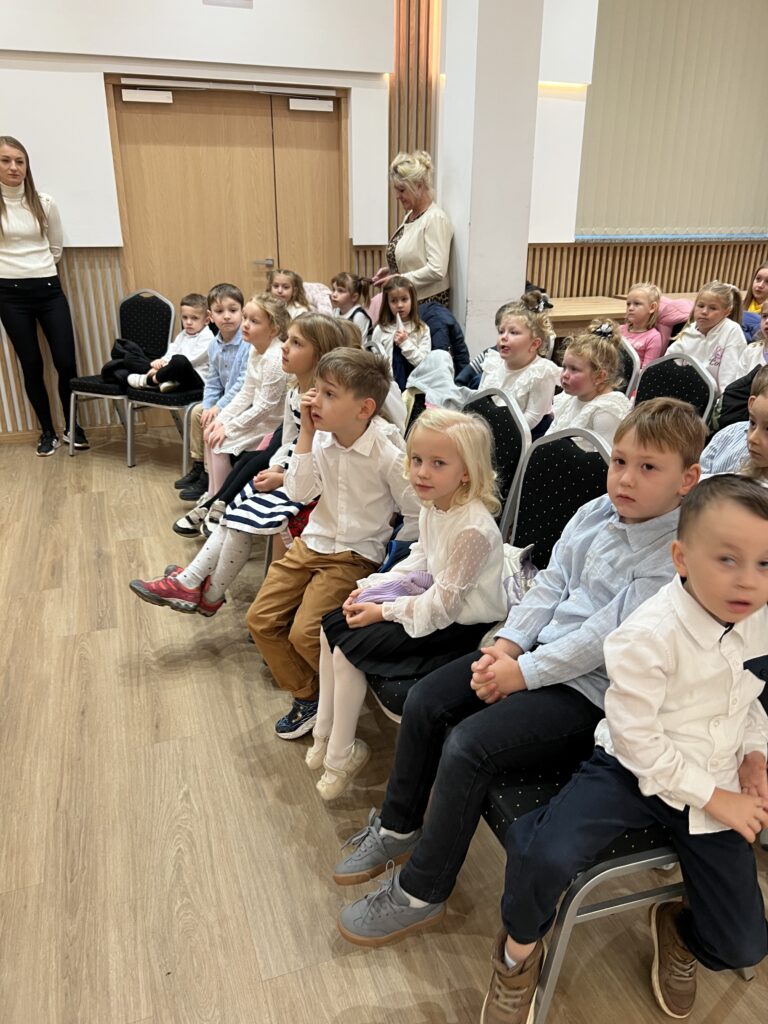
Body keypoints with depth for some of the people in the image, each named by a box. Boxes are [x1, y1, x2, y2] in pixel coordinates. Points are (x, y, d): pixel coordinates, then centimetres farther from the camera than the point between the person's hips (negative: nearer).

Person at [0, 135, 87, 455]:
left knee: (66, 362, -1)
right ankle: (47, 432, 18)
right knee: (32, 366, 6)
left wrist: (37, 269, 11)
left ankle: (71, 426, 17)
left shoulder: (44, 202, 1)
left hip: (49, 288, 1)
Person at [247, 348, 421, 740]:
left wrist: (390, 565, -8)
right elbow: (299, 493, -12)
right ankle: (306, 696, 20)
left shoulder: (388, 455, -19)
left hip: (354, 556, -6)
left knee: (305, 633, -16)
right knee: (261, 620, 2)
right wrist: (306, 435, -16)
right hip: (311, 543, 6)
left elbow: (416, 515, -12)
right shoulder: (321, 440, -4)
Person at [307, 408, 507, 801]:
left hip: (459, 625, -9)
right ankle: (324, 738, 18)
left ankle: (340, 759, 7)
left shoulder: (472, 528, -30)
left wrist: (384, 611, -17)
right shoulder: (432, 505, -3)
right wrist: (372, 587, 0)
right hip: (433, 596, 10)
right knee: (332, 626, 5)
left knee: (349, 650, -14)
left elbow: (443, 604, -25)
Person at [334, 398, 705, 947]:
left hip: (590, 686, -8)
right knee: (425, 701, -1)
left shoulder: (675, 556, -18)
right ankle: (399, 827, 23)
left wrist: (522, 673, -20)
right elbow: (549, 586, 7)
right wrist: (507, 643, -6)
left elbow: (604, 637, -22)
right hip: (538, 648, 8)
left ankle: (421, 893, 1)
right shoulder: (595, 514, 5)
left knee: (467, 745, -21)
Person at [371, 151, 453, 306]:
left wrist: (398, 279, -18)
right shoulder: (410, 215, 13)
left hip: (428, 304, -8)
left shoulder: (435, 219, -14)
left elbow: (436, 270, -22)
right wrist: (390, 269, 6)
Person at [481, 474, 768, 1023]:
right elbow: (638, 740, -20)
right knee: (544, 856, -31)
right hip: (635, 771, -5)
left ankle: (678, 928, 43)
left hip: (717, 782, 6)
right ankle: (520, 950, 4)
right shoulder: (649, 636, -26)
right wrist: (712, 797, -15)